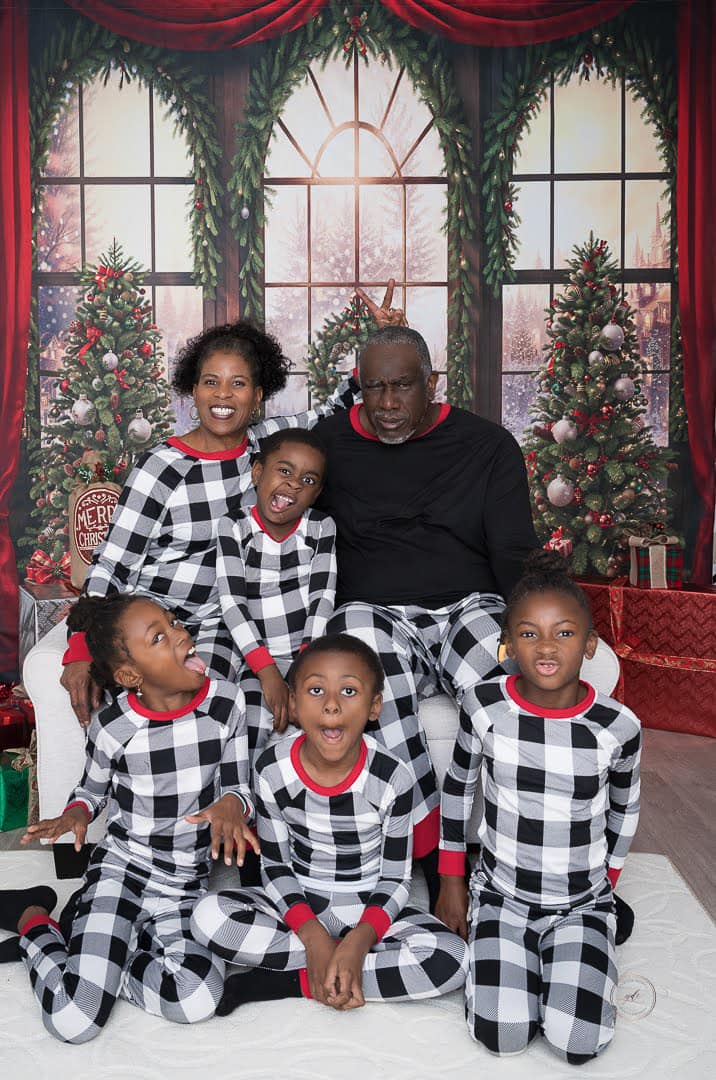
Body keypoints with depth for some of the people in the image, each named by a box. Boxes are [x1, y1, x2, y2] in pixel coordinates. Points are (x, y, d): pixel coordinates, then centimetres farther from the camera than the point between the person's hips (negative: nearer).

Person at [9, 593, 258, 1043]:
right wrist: (76, 814, -13)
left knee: (198, 1000, -27)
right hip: (120, 870, -1)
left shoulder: (227, 703, -6)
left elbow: (239, 787, 2)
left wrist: (231, 804, -21)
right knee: (72, 1021, -14)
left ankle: (106, 948, 3)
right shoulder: (113, 726, -11)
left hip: (187, 887, 2)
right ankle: (34, 918, 16)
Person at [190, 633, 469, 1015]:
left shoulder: (392, 777, -16)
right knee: (208, 916, -27)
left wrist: (360, 940, -26)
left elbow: (395, 879, -8)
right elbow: (275, 865, -4)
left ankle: (291, 982, -19)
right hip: (298, 907, 1)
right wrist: (313, 936, -20)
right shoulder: (273, 769, -12)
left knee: (451, 960, -28)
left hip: (369, 909, 0)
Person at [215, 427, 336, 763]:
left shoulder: (322, 527, 5)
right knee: (254, 729, -24)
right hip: (257, 659, -1)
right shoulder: (234, 527, -1)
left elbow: (322, 598, -1)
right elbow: (232, 603, -9)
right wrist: (267, 672, -18)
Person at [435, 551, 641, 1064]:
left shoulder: (619, 726, -16)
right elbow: (458, 787, 3)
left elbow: (625, 808, 5)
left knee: (577, 1042, -14)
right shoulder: (485, 705, -14)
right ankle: (511, 952, 17)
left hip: (581, 901, 0)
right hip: (499, 892, 0)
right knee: (502, 1036, -13)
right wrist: (451, 881, 6)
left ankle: (577, 957, 17)